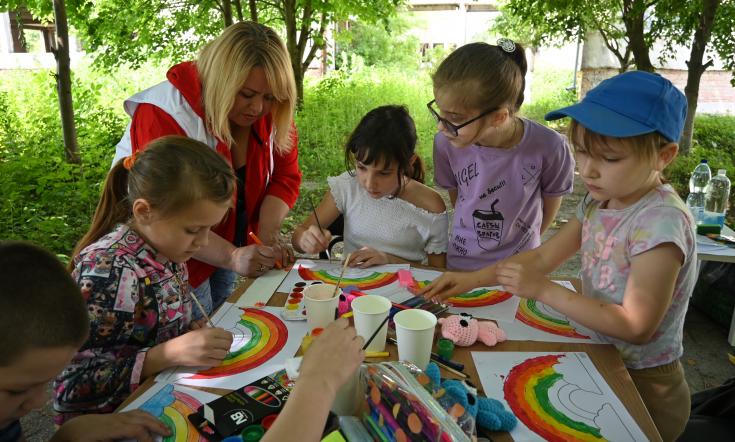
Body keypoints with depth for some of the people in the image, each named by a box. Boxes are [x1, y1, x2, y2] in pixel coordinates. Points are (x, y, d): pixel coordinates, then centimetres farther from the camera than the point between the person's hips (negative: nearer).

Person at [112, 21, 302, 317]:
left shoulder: (273, 114, -10)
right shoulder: (166, 114, -27)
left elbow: (285, 176, -5)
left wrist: (268, 235, -22)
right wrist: (232, 257, -40)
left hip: (224, 248, 5)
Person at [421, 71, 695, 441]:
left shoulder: (661, 221, -25)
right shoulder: (599, 202, -2)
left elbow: (635, 326, -26)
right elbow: (543, 256, 1)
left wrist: (544, 290, -24)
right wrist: (474, 278, -8)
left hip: (642, 384, -6)